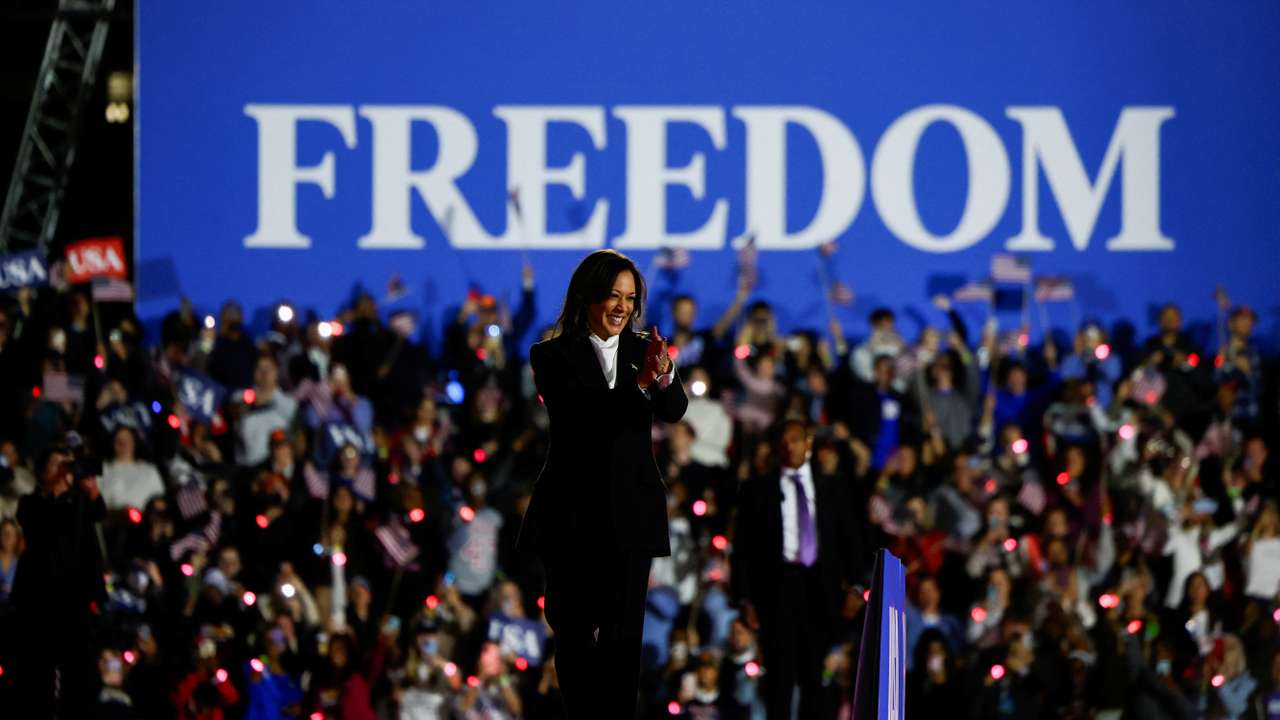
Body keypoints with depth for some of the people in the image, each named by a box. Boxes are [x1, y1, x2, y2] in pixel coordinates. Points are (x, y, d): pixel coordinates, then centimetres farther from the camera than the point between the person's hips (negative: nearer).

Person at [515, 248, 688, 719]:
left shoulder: (644, 350, 6)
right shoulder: (552, 356, -2)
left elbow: (674, 412, -9)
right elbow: (577, 415, -18)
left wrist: (665, 377, -32)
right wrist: (638, 384, -31)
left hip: (631, 512, 2)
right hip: (572, 515, -2)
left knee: (623, 635, -1)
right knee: (574, 631, 6)